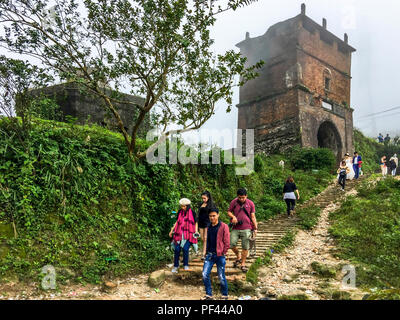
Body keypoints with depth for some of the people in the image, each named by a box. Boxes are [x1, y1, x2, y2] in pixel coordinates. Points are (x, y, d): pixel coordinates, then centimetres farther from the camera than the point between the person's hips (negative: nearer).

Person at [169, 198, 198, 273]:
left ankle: (186, 265, 9)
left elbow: (195, 223, 9)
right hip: (179, 234, 3)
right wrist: (172, 230, 13)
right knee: (177, 249, -4)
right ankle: (175, 266, 11)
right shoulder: (180, 212, 7)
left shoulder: (192, 213, 0)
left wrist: (196, 231, -3)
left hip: (188, 234, -2)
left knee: (185, 249, -12)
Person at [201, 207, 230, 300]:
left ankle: (225, 295, 23)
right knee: (205, 275, 0)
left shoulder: (223, 226, -7)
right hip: (210, 255, 5)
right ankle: (209, 295, 16)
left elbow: (227, 242, -7)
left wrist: (223, 253, -8)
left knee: (221, 277, 3)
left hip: (219, 255, -5)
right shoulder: (209, 227, 9)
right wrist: (207, 251, 10)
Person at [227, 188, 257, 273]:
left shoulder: (250, 203, 1)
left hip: (246, 229, -1)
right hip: (235, 228, 1)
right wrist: (233, 216, -12)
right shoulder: (233, 202, 2)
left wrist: (255, 229, 2)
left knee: (245, 247, 2)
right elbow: (229, 212, 11)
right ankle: (238, 257, 21)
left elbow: (253, 217, 5)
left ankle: (243, 264, 18)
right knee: (232, 244, -7)